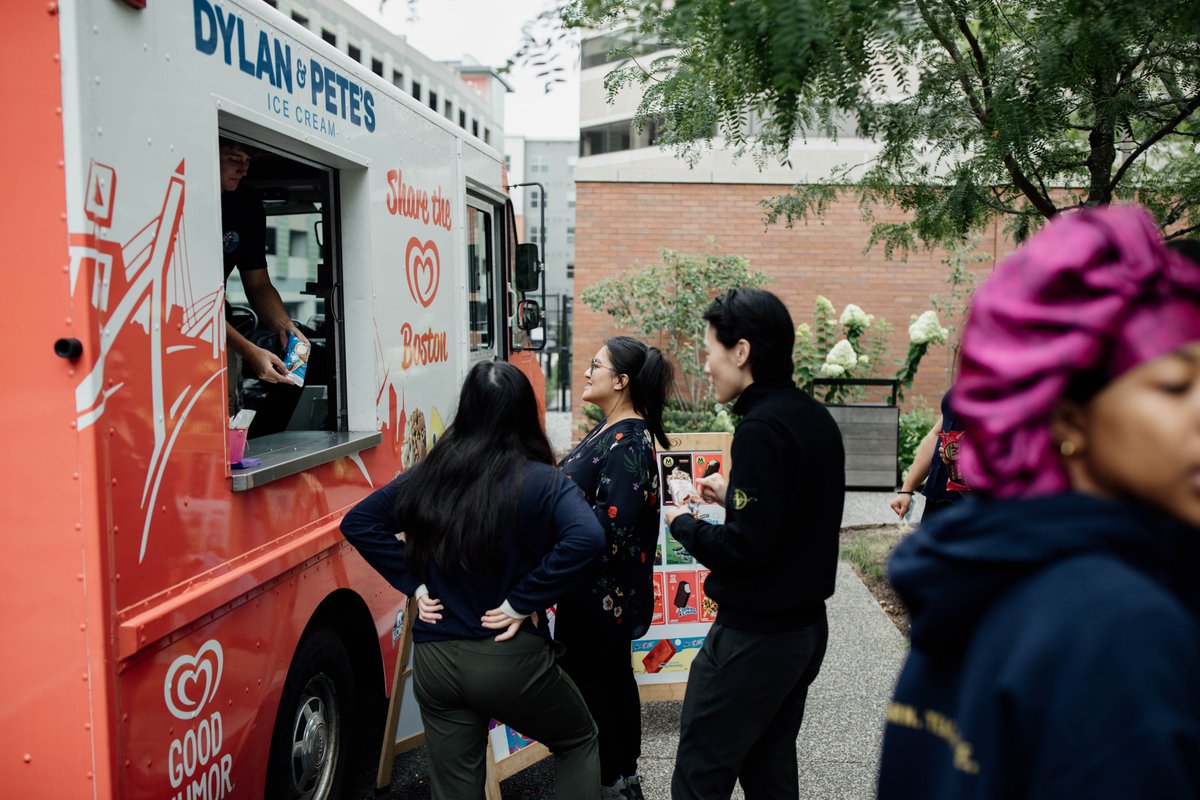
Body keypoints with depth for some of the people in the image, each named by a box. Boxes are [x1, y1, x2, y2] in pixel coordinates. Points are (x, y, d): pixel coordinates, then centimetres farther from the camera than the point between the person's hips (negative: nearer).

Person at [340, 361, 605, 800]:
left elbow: (358, 522, 8)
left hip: (434, 660, 4)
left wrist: (414, 583, 2)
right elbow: (587, 537, -29)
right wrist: (524, 601, -19)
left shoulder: (426, 475, 2)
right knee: (578, 742, 23)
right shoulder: (541, 482, -13)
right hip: (511, 659, -4)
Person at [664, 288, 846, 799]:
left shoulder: (762, 427, -21)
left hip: (753, 637, -9)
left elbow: (744, 547, -24)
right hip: (806, 626, 9)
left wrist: (683, 524, -8)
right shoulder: (815, 417, 6)